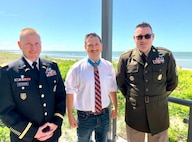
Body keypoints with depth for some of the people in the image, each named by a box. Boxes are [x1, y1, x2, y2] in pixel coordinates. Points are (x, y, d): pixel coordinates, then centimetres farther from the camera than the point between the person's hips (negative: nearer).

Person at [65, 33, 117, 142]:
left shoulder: (109, 67, -6)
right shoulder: (77, 68, -15)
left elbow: (112, 89, 3)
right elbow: (70, 92, -10)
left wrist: (115, 108, 10)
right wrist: (70, 115, -7)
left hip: (104, 115, 3)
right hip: (85, 116, -2)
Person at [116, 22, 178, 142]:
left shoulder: (166, 56, -7)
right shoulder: (125, 58, -6)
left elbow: (173, 82, 7)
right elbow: (120, 82, 7)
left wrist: (159, 97, 10)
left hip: (159, 114, 0)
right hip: (134, 113, 0)